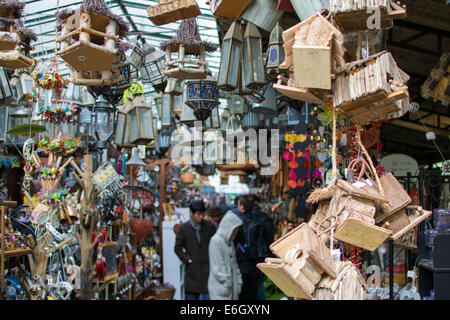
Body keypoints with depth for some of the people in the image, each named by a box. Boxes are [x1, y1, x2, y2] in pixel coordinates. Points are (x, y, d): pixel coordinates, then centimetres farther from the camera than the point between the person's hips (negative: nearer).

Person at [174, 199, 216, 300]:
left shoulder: (210, 226, 0)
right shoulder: (183, 228, -2)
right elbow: (178, 248, 3)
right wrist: (187, 259, -6)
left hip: (208, 268, 0)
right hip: (192, 269, 0)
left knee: (208, 295, -2)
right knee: (191, 295, 10)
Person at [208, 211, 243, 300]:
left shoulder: (229, 242, 15)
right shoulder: (216, 241, -12)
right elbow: (217, 267, -15)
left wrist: (238, 282, 13)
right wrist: (227, 283, -13)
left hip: (232, 284, 8)